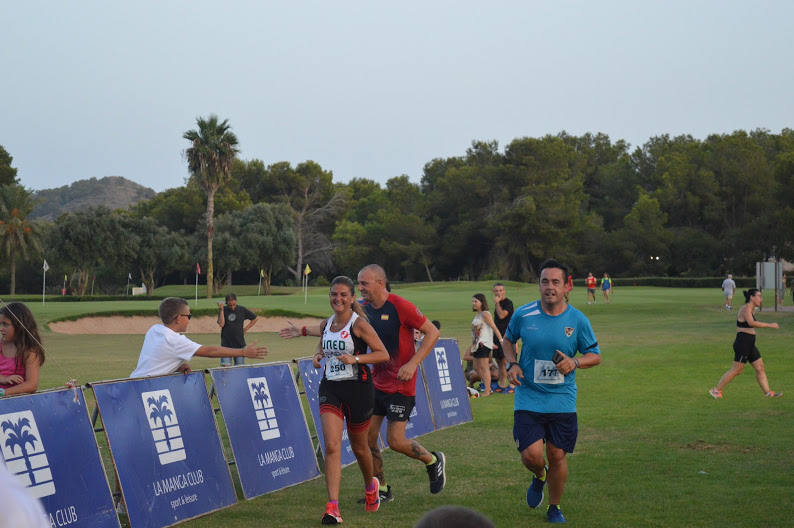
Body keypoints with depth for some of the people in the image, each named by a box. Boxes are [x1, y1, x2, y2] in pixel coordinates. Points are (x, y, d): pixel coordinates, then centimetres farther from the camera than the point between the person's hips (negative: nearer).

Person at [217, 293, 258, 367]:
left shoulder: (242, 310, 2)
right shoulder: (223, 310, 0)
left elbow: (254, 319, 13)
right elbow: (221, 324, -13)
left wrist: (245, 329, 5)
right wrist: (221, 310, -15)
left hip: (239, 344, 1)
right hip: (226, 345, -1)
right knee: (226, 366, -10)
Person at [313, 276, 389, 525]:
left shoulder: (359, 324, -10)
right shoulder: (325, 324, 7)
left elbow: (383, 354, -11)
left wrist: (355, 359, -23)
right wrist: (317, 357, 4)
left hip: (358, 389, -4)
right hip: (330, 389, 4)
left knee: (359, 446, 13)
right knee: (331, 446, -13)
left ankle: (370, 485, 45)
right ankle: (333, 508, -17)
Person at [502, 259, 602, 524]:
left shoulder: (578, 320, -4)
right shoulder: (523, 314, -4)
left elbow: (595, 355, 5)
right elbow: (508, 339, 15)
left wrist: (575, 362, -15)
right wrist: (512, 364, -3)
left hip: (563, 400, 1)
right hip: (528, 398, -1)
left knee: (557, 456, 6)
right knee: (531, 454, -12)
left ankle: (554, 508, 30)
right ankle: (539, 475, 26)